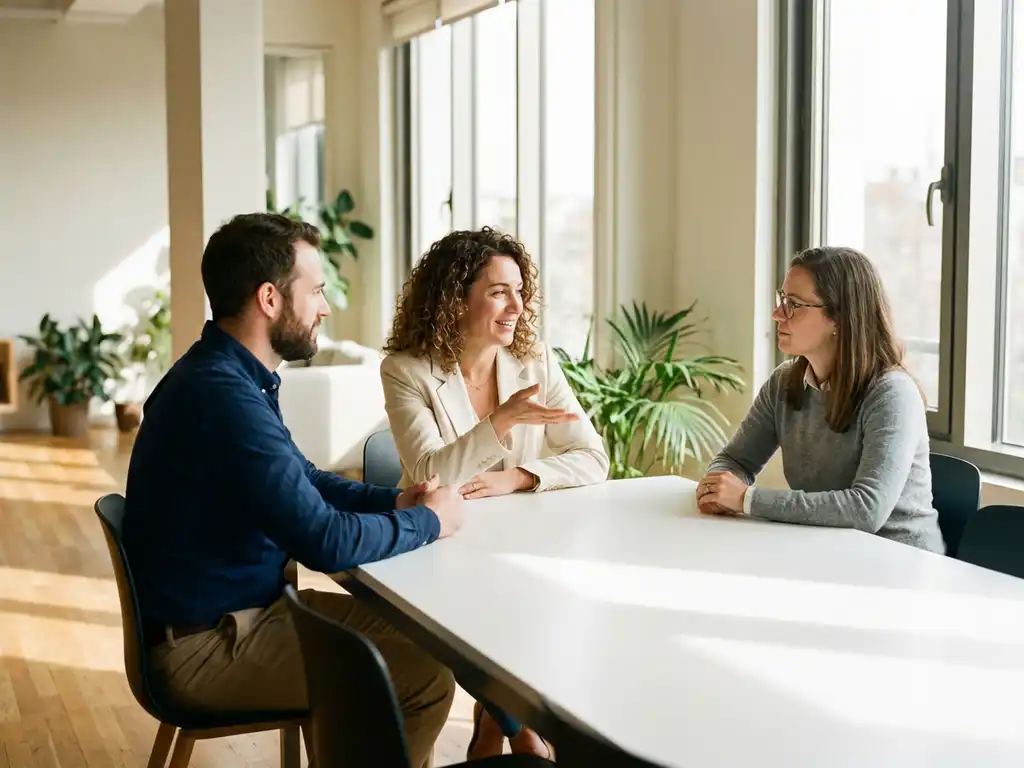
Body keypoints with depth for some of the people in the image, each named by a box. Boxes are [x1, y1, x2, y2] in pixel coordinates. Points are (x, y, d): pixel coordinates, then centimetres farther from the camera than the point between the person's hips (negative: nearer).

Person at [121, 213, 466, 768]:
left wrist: (393, 501, 1)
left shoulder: (227, 374, 7)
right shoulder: (223, 397, -27)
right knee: (426, 677, -12)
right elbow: (327, 543, -28)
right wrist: (428, 521, -10)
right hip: (203, 645, -10)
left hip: (237, 608, 10)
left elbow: (303, 482, 19)